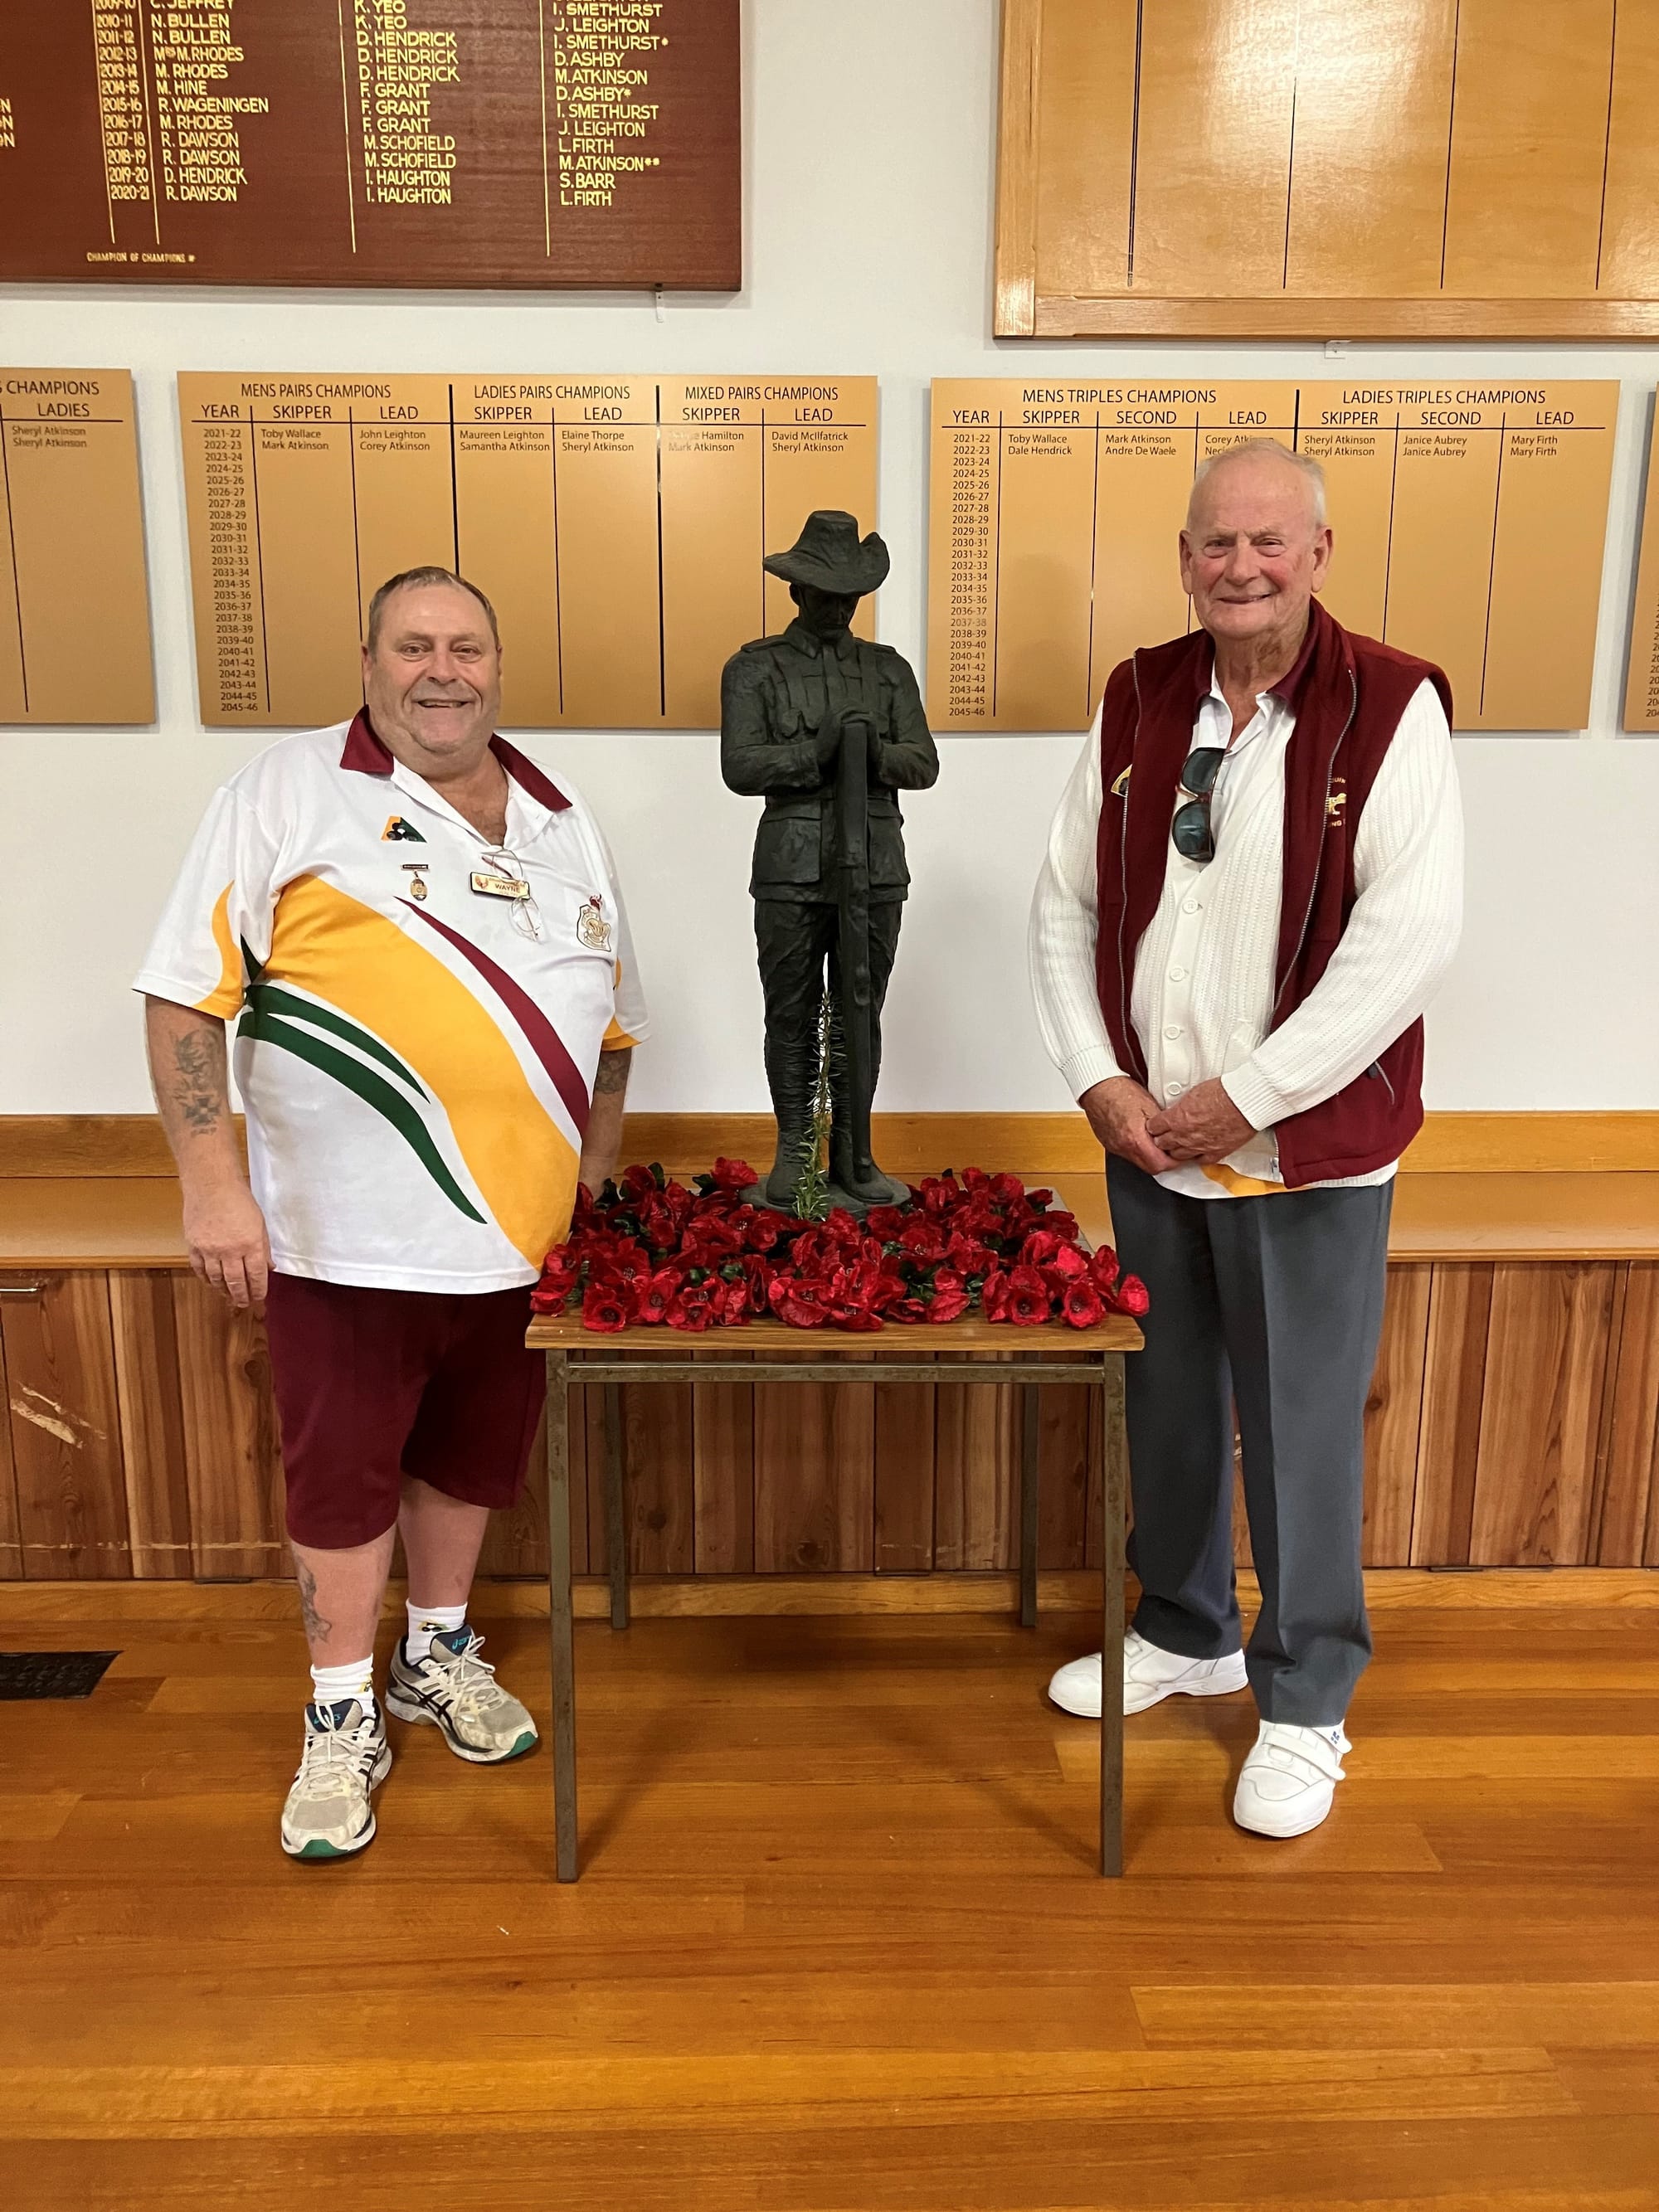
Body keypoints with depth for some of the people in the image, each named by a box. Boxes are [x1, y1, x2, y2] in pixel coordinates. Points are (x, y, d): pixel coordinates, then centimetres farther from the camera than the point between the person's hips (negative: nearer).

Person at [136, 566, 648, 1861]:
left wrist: (597, 1179, 14)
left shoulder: (564, 824, 10)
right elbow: (187, 993, -8)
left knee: (472, 1456, 18)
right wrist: (214, 1180, -14)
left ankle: (439, 1656, 41)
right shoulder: (289, 796, -4)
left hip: (519, 1237, 5)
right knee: (342, 1474, 8)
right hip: (346, 1237, -4)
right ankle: (343, 1717, 28)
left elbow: (612, 1023, 17)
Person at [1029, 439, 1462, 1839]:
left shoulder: (1391, 708, -9)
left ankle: (1306, 1705, 27)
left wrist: (1249, 1098, -17)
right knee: (1168, 1405, 18)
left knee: (1302, 1430, 6)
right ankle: (1186, 1632, 41)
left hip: (1307, 1151, -4)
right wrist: (1099, 1077, -5)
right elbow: (1067, 904, 7)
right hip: (1146, 1141, 5)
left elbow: (1413, 934, -17)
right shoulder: (1138, 701, 5)